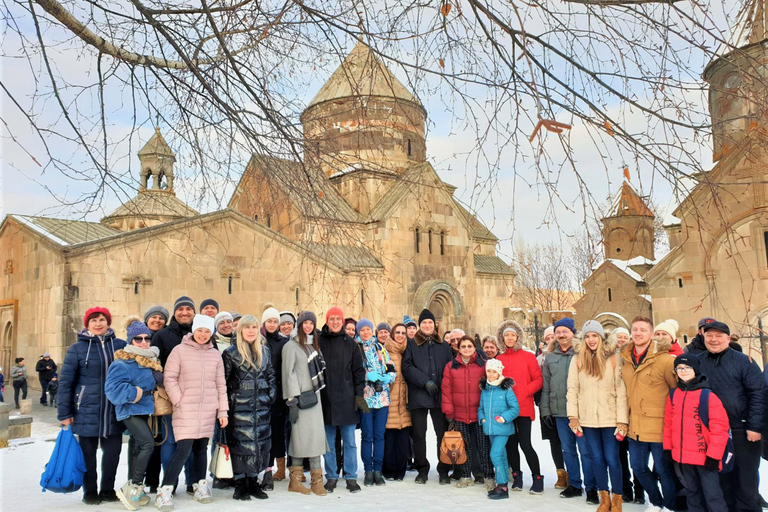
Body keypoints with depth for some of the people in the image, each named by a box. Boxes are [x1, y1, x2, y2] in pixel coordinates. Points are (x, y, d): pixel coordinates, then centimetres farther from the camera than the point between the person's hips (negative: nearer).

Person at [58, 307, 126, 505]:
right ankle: (90, 492, 25)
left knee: (113, 452, 8)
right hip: (87, 412, -2)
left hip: (114, 412, 2)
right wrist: (64, 413, -6)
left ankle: (108, 490, 25)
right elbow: (65, 382, -2)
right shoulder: (77, 349, -2)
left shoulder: (120, 345, 4)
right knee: (88, 453, 9)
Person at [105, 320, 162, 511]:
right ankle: (132, 488, -10)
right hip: (130, 410, -9)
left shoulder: (150, 361, 8)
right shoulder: (122, 363, -17)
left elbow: (157, 382, 21)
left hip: (143, 409, 9)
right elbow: (113, 389, -26)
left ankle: (132, 488, 30)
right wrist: (134, 393, -26)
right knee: (148, 443, -21)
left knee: (138, 446, 17)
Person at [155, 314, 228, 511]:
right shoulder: (180, 350, -2)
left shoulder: (215, 354, 9)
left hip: (208, 411, 4)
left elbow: (220, 384, 12)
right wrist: (179, 401, -11)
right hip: (186, 410, -4)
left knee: (201, 448, 12)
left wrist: (222, 410, 9)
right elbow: (169, 378, -4)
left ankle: (200, 486, 26)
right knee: (183, 450, -10)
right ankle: (164, 491, -1)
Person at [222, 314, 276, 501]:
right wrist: (227, 402, -9)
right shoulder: (231, 352, -3)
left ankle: (253, 481, 19)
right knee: (241, 443, -2)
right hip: (240, 407, -4)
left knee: (260, 442, 7)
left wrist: (271, 395, 5)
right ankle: (240, 484, 10)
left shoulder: (264, 351, 11)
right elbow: (223, 380, -6)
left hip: (261, 406, 5)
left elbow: (271, 375, 15)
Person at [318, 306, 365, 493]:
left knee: (349, 441, 6)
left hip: (346, 399, 0)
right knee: (328, 442, 8)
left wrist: (359, 394, -1)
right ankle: (331, 477, 20)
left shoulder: (349, 343, 5)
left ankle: (351, 477, 16)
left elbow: (358, 370, 6)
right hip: (326, 399, 0)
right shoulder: (319, 341, 2)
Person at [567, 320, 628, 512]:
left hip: (610, 418, -2)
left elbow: (621, 391, -6)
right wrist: (573, 416, -5)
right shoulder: (577, 359, 1)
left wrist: (622, 420, -9)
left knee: (612, 459, 3)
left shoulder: (613, 358, -5)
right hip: (587, 419, 2)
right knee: (597, 458, 11)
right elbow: (572, 389, 1)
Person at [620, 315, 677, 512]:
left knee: (663, 469, 7)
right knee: (638, 468, 17)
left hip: (658, 427, -6)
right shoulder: (626, 360, 6)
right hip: (635, 427, 6)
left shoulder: (664, 359, -14)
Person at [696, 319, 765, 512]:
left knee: (746, 474, 5)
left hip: (742, 430, -3)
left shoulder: (743, 361, -6)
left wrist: (755, 426, -12)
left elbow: (758, 393, -8)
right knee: (722, 476, 13)